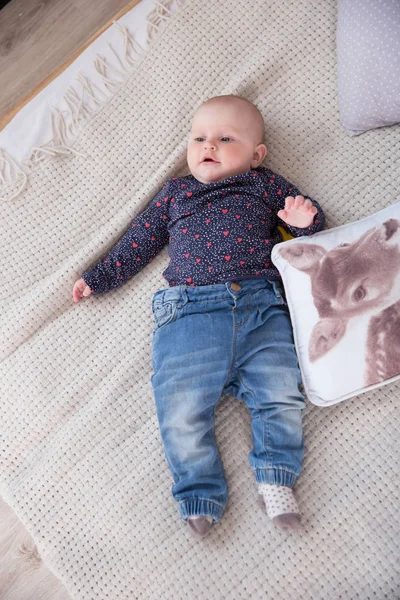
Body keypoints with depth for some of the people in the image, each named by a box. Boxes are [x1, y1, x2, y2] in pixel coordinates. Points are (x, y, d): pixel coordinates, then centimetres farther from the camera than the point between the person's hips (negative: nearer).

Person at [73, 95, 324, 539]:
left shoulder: (265, 185, 21)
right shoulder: (175, 192, 25)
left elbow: (309, 218, 22)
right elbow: (139, 241, 29)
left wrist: (303, 222, -3)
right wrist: (99, 278, 29)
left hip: (261, 306, 0)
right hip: (190, 311, 1)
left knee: (281, 393, -13)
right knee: (180, 409, -10)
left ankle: (275, 478, 7)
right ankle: (200, 495, 6)